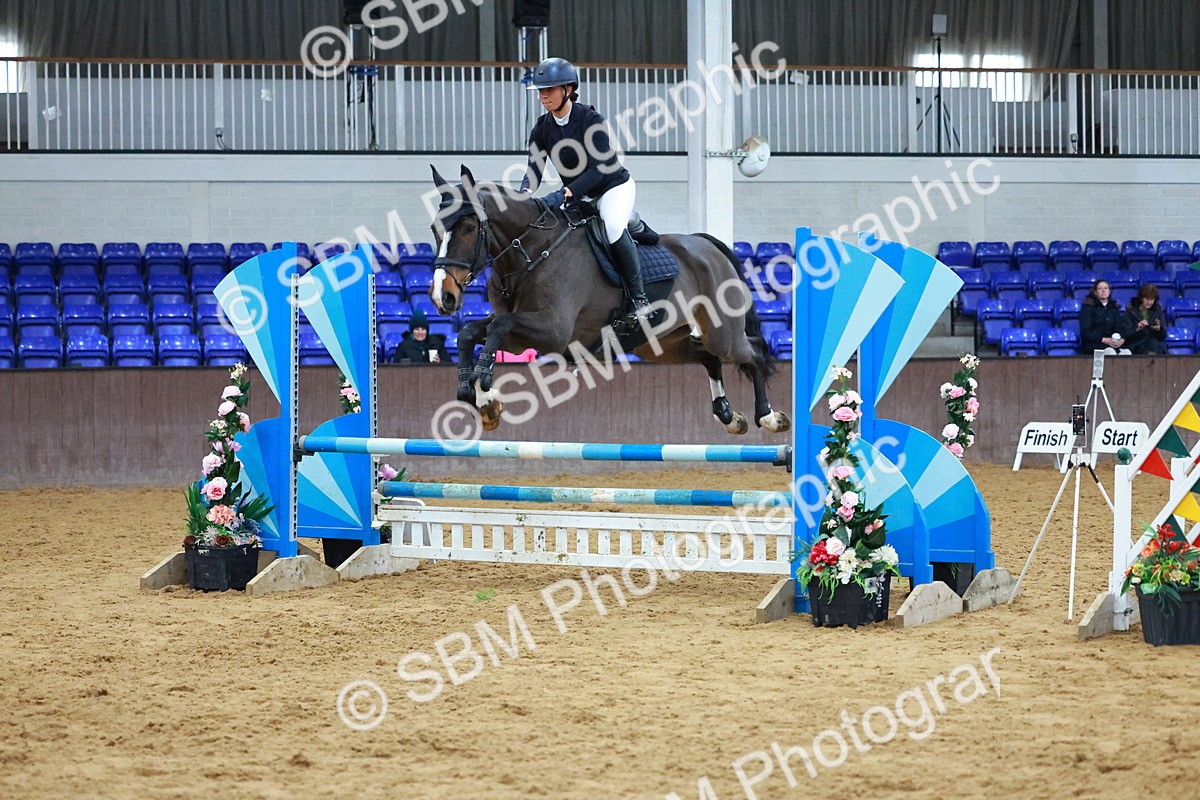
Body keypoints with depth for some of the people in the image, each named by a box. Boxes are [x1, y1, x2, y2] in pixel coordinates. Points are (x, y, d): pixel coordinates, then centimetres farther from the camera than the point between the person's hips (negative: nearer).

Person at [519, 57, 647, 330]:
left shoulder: (591, 119, -23)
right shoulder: (542, 128, -5)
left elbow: (597, 170, -29)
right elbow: (534, 169, -11)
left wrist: (563, 194, -41)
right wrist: (525, 195, -34)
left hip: (615, 187, -7)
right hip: (578, 194, 7)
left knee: (613, 227, -34)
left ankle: (639, 299, -25)